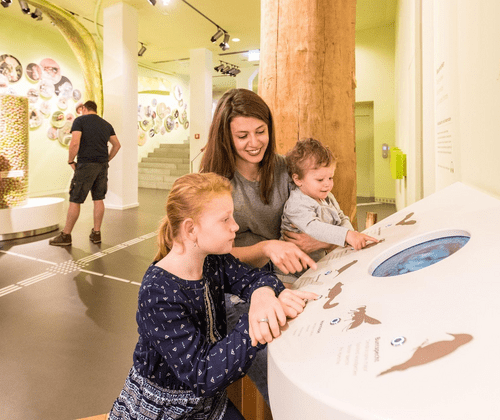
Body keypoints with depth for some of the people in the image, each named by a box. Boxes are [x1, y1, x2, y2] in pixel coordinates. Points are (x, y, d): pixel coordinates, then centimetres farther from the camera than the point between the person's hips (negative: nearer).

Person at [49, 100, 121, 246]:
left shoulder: (80, 120, -2)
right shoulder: (106, 124, 15)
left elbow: (74, 143, -15)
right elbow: (117, 145, 16)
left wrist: (71, 161, -3)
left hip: (86, 164, -5)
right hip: (102, 166, 6)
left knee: (75, 200, 1)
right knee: (98, 199, 10)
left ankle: (65, 235, 8)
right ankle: (96, 233, 14)